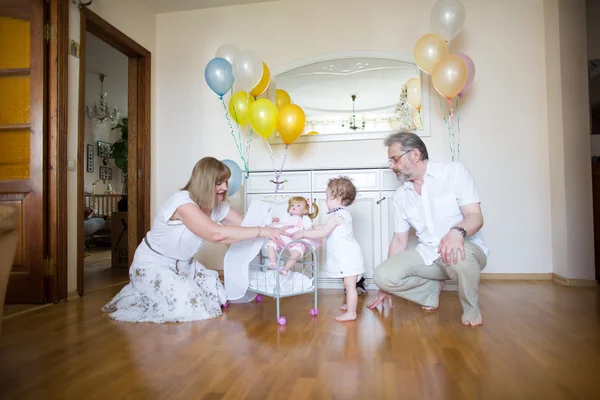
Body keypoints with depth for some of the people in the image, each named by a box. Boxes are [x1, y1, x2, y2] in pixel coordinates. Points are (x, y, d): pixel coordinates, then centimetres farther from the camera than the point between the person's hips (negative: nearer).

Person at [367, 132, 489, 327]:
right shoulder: (401, 195, 8)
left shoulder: (454, 171, -6)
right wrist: (387, 286, 10)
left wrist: (457, 231, -39)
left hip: (466, 248, -4)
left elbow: (475, 216, -14)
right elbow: (399, 240, 10)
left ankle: (471, 308, -8)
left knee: (458, 256, -40)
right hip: (427, 255, 4)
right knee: (382, 275, -20)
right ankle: (432, 288, 8)